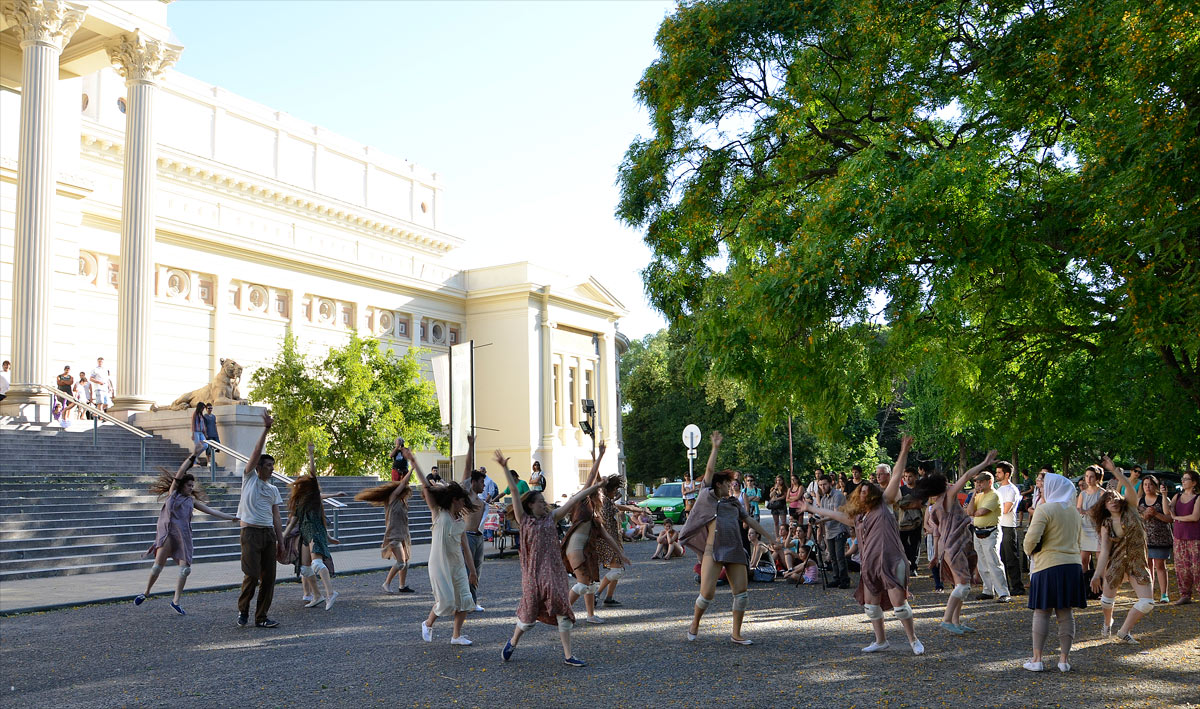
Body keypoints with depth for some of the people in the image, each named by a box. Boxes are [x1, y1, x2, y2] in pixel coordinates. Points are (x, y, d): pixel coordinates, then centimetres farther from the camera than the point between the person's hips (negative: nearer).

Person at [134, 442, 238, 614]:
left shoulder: (192, 501, 18)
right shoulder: (173, 492, 9)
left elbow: (211, 511, 18)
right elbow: (180, 473, 0)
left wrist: (231, 518, 14)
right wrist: (192, 456, -6)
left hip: (183, 535, 4)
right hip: (167, 533, -4)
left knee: (185, 568, -4)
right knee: (158, 565, -10)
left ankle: (176, 601, 6)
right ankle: (146, 593, 12)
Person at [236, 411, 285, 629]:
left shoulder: (273, 490, 18)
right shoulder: (249, 478, 6)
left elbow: (276, 517, 15)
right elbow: (257, 451, -4)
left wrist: (280, 540, 8)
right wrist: (266, 429, -10)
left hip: (269, 533, 5)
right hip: (251, 531, -5)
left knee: (269, 577, 1)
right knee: (252, 575, -10)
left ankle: (261, 617, 7)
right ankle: (243, 610, 12)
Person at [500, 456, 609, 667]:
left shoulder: (551, 518, 8)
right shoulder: (524, 520, -1)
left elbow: (573, 501, 4)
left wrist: (593, 487, 3)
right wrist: (505, 469, -17)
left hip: (554, 571, 4)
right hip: (533, 572, -3)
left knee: (562, 610, -1)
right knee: (530, 611, 4)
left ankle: (568, 655, 5)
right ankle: (513, 642, 32)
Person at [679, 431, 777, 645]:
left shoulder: (733, 503, 22)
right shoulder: (707, 496, 7)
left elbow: (748, 519, 26)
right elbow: (709, 470, 3)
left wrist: (767, 535, 24)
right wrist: (715, 447, 5)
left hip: (735, 551, 5)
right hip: (713, 551, -5)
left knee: (741, 592, -1)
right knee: (707, 593, -9)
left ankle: (736, 634, 11)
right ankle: (694, 625, 17)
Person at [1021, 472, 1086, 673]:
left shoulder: (1044, 509, -11)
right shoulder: (1073, 512, 12)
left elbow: (1032, 538, -16)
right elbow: (1076, 540, 20)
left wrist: (1030, 552, 3)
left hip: (1048, 566, -6)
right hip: (1073, 565, 6)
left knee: (1041, 612, 1)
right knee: (1066, 613, 7)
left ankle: (1037, 659, 2)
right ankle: (1064, 659, 9)